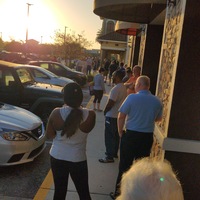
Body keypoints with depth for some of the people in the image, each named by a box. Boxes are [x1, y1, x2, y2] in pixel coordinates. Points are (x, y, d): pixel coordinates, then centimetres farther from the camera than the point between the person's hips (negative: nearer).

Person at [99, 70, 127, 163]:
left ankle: (110, 157, 5)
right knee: (116, 135, 19)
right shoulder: (123, 87, 8)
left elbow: (110, 103, -22)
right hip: (119, 115, 9)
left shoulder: (116, 88, -23)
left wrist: (105, 111, -5)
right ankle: (114, 152, 31)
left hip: (112, 116, -9)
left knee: (109, 137, -1)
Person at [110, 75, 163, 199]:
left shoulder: (132, 97, -13)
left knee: (125, 165, 9)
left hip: (131, 135, -3)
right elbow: (159, 119, 13)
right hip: (147, 137, 3)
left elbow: (121, 117, -11)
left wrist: (120, 132, 2)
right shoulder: (157, 101, -1)